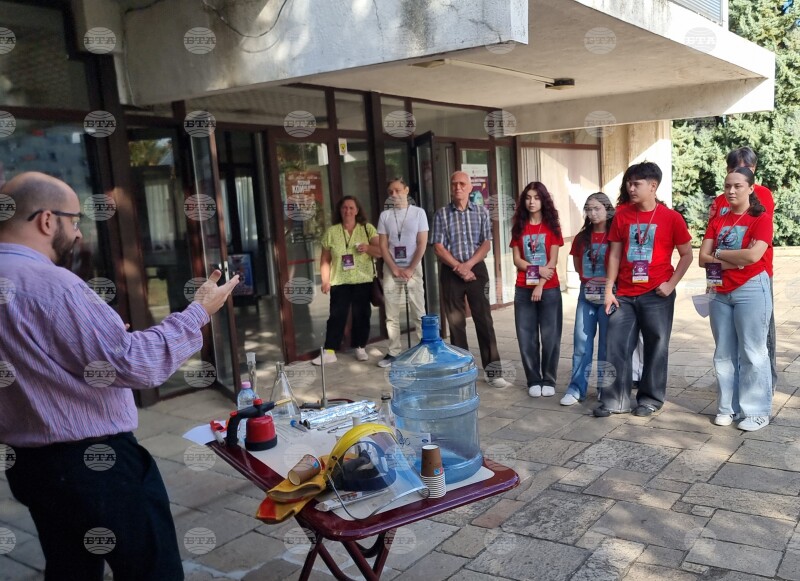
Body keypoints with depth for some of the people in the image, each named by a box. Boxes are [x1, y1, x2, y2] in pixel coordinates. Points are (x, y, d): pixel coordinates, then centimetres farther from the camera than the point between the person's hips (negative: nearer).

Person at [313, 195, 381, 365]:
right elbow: (325, 259, 6)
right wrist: (325, 280, -2)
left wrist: (368, 247, -21)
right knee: (337, 316, -1)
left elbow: (380, 251, -1)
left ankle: (360, 348, 19)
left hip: (363, 281, 0)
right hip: (339, 282, 0)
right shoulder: (331, 232, 5)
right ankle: (329, 351, 1)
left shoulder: (368, 229, 4)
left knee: (362, 315, 6)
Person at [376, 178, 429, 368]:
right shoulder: (385, 215, 6)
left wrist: (410, 269, -9)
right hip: (391, 270, 2)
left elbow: (422, 244, -2)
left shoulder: (418, 213, 2)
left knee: (419, 313, -2)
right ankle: (393, 352, 11)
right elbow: (383, 246, 4)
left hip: (413, 269, -2)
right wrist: (395, 269, -6)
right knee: (391, 315, 4)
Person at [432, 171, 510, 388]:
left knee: (484, 319, -1)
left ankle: (493, 371, 2)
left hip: (476, 269, 0)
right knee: (456, 322, 5)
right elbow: (438, 247, -4)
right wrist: (459, 268, -12)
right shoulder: (441, 214, 2)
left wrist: (468, 265, -14)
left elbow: (486, 244, -1)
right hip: (451, 271, 0)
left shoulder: (481, 212, 5)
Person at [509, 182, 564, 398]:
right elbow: (517, 260, 2)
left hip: (549, 289, -2)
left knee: (550, 337, 1)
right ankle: (533, 381, 13)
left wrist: (540, 285, -12)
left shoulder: (552, 226, 1)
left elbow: (553, 261, -5)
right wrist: (537, 270, -13)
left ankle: (549, 381, 12)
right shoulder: (519, 227, 7)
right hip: (523, 290, 2)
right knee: (526, 337, 2)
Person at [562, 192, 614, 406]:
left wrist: (609, 283, -7)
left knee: (607, 342, 5)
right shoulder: (582, 237, 9)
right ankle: (576, 388, 5)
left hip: (608, 294, -4)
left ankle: (604, 388, 16)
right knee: (581, 342, 2)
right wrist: (589, 278, 9)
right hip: (586, 294, 4)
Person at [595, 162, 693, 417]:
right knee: (616, 347, 1)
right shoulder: (622, 215, 4)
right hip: (625, 295, 3)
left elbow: (686, 255, 2)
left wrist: (671, 284, -8)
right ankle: (615, 400, 11)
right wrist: (609, 290, 2)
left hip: (657, 295, -3)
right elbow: (615, 254, 6)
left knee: (656, 348, 7)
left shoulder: (671, 217, -4)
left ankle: (651, 399, 21)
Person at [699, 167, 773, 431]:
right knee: (724, 352, 10)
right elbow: (703, 258, 1)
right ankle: (727, 407, 19)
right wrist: (737, 260, -12)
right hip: (720, 292, 6)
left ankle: (756, 411, 9)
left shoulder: (761, 218, -6)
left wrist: (719, 254, -7)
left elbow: (753, 255, -20)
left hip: (751, 290, -5)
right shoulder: (717, 221, 10)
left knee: (752, 352, -1)